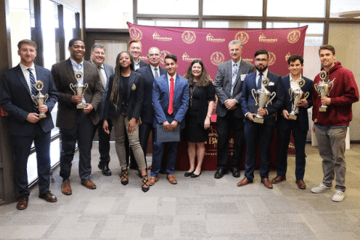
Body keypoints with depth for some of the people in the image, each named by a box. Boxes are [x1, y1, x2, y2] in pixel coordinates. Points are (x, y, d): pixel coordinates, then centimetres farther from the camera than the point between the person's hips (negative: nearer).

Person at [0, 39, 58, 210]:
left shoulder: (45, 73, 5)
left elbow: (54, 94, 10)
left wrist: (48, 106, -11)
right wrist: (25, 116, -16)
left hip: (43, 124, 3)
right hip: (22, 126, -3)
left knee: (44, 160, 13)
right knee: (21, 162, 9)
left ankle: (44, 190, 31)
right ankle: (23, 195, 27)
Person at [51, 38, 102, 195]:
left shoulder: (92, 68, 8)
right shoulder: (58, 68, -1)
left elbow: (98, 91, 7)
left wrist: (92, 105, -9)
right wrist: (70, 98, -19)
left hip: (87, 114, 3)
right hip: (68, 116, -2)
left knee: (86, 149, 12)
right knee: (67, 150, 9)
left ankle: (85, 177, 28)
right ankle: (65, 180, 26)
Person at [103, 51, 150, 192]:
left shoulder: (138, 78, 1)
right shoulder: (114, 78, 5)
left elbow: (139, 99, -2)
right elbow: (109, 98, 5)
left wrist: (134, 118, -11)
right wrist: (106, 119, -1)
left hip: (131, 113, -3)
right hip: (116, 113, 3)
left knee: (134, 142, -11)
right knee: (119, 140, 7)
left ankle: (144, 175, -6)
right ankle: (124, 170, 21)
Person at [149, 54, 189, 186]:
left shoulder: (184, 82, 3)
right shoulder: (158, 81, 1)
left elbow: (185, 103, -1)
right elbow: (156, 102, -4)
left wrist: (176, 120, -12)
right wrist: (163, 120, -13)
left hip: (176, 121, 1)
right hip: (160, 120, -1)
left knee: (173, 147, 10)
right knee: (158, 147, 0)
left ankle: (170, 173, 24)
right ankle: (154, 174, 12)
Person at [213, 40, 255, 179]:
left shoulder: (249, 68, 1)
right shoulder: (222, 66, 9)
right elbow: (217, 86, 3)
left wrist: (235, 100, -15)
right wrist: (225, 101, -10)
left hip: (239, 109, -1)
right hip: (223, 109, 2)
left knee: (239, 140, 7)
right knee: (222, 138, 5)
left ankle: (235, 166, 22)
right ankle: (222, 167, 17)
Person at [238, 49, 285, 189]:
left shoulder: (276, 79, 2)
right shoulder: (248, 78, 9)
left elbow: (280, 100, -1)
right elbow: (243, 98, 11)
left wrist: (267, 110, -15)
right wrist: (247, 113, -5)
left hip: (268, 120, -1)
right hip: (250, 119, 2)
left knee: (265, 149, 8)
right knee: (250, 149, 8)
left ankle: (264, 177, 24)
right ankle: (248, 176, 21)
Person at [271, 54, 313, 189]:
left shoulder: (308, 83, 4)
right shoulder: (281, 81, 2)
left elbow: (312, 100, 7)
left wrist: (306, 103, -14)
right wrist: (282, 110, -12)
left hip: (300, 121, 0)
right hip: (284, 120, 0)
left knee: (300, 150, 7)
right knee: (282, 148, 11)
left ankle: (299, 177, 21)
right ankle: (281, 174, 27)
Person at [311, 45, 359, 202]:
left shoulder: (344, 74, -5)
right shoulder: (318, 78, 13)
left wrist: (331, 100, -16)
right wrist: (315, 118, 16)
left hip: (337, 125, -5)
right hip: (320, 125, 5)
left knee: (338, 158, 2)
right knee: (326, 157, 15)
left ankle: (340, 188, 13)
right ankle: (327, 183, 28)